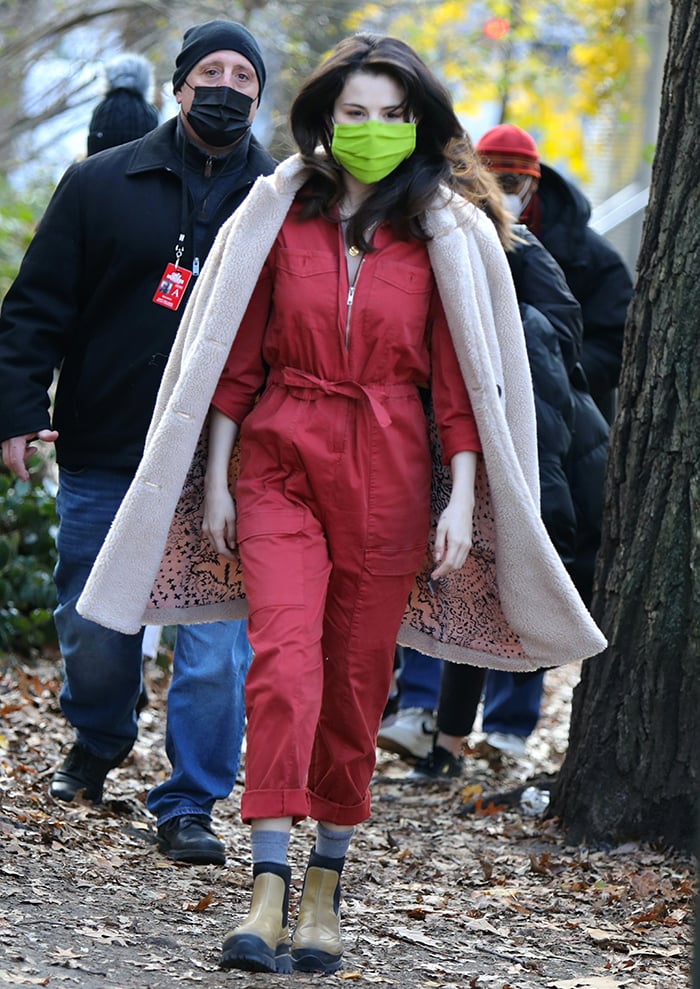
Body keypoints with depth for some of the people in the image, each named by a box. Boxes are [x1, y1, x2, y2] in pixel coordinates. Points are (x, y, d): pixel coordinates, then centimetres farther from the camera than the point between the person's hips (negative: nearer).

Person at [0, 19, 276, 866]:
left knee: (215, 646, -6)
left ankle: (189, 805, 4)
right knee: (93, 636, 12)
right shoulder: (101, 185, 3)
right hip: (104, 458, 1)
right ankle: (98, 742, 40)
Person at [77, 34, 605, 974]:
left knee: (357, 675, 4)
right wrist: (215, 478, 5)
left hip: (390, 471, 1)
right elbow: (236, 357, 8)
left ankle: (327, 881, 19)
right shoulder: (277, 215, 5)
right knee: (285, 651, -17)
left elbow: (462, 376, 3)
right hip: (281, 457, 0)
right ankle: (269, 885, -20)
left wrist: (461, 497, -4)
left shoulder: (448, 234, 4)